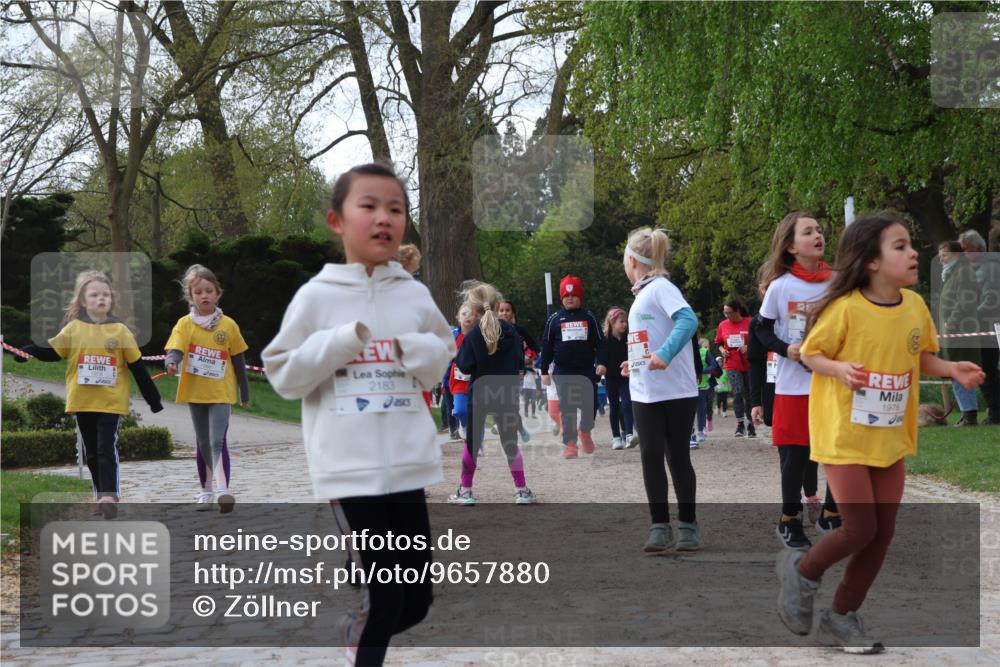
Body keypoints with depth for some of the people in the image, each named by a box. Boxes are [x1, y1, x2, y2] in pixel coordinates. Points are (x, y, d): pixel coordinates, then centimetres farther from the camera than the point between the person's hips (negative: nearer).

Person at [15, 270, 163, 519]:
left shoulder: (120, 331, -1)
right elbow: (52, 352, 5)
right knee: (91, 452, 11)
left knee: (107, 449, -10)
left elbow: (137, 367, 2)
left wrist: (153, 398, 4)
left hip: (111, 402, -2)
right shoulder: (73, 329, 1)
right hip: (82, 402, 3)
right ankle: (101, 495, 24)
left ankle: (110, 496, -12)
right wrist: (28, 351, -14)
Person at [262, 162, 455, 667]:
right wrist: (338, 344, -14)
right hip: (350, 468, -4)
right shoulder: (316, 295, -3)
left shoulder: (415, 295, 6)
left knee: (416, 601, 10)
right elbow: (281, 375, -1)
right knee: (384, 598, -6)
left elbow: (441, 364, 16)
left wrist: (417, 349, -5)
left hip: (408, 465, 4)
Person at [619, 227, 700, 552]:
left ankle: (687, 525, 14)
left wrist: (665, 355, -37)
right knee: (651, 457, 1)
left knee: (678, 457, 2)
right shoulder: (641, 294, 16)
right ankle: (659, 525, 6)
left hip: (676, 392, -7)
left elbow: (688, 320, -27)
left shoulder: (661, 288, -11)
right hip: (644, 393, 7)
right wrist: (636, 364, 20)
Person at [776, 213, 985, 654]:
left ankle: (841, 618, 22)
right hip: (844, 434, -6)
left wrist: (951, 369, -6)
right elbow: (810, 353, -7)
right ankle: (801, 571, 21)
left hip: (891, 438, 6)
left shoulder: (915, 306, -1)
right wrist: (839, 369, -27)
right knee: (860, 528, -8)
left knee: (883, 533, 7)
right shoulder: (846, 308, -17)